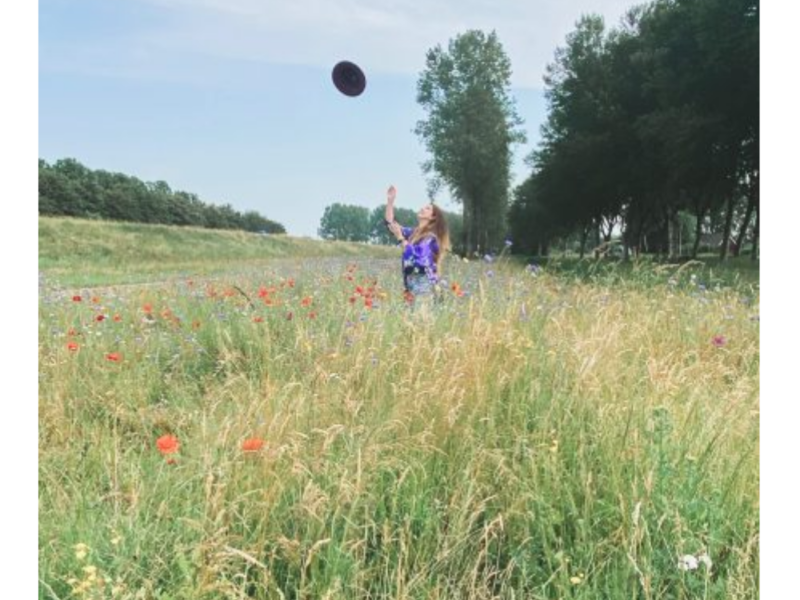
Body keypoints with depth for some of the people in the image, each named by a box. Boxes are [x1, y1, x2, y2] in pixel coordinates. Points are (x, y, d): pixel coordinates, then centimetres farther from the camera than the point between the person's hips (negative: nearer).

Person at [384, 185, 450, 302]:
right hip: (411, 283, 7)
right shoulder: (413, 233, 13)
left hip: (423, 284, -7)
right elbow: (390, 223, 18)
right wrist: (390, 201, 8)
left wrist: (400, 237, -16)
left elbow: (417, 257, -21)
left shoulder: (431, 237, -9)